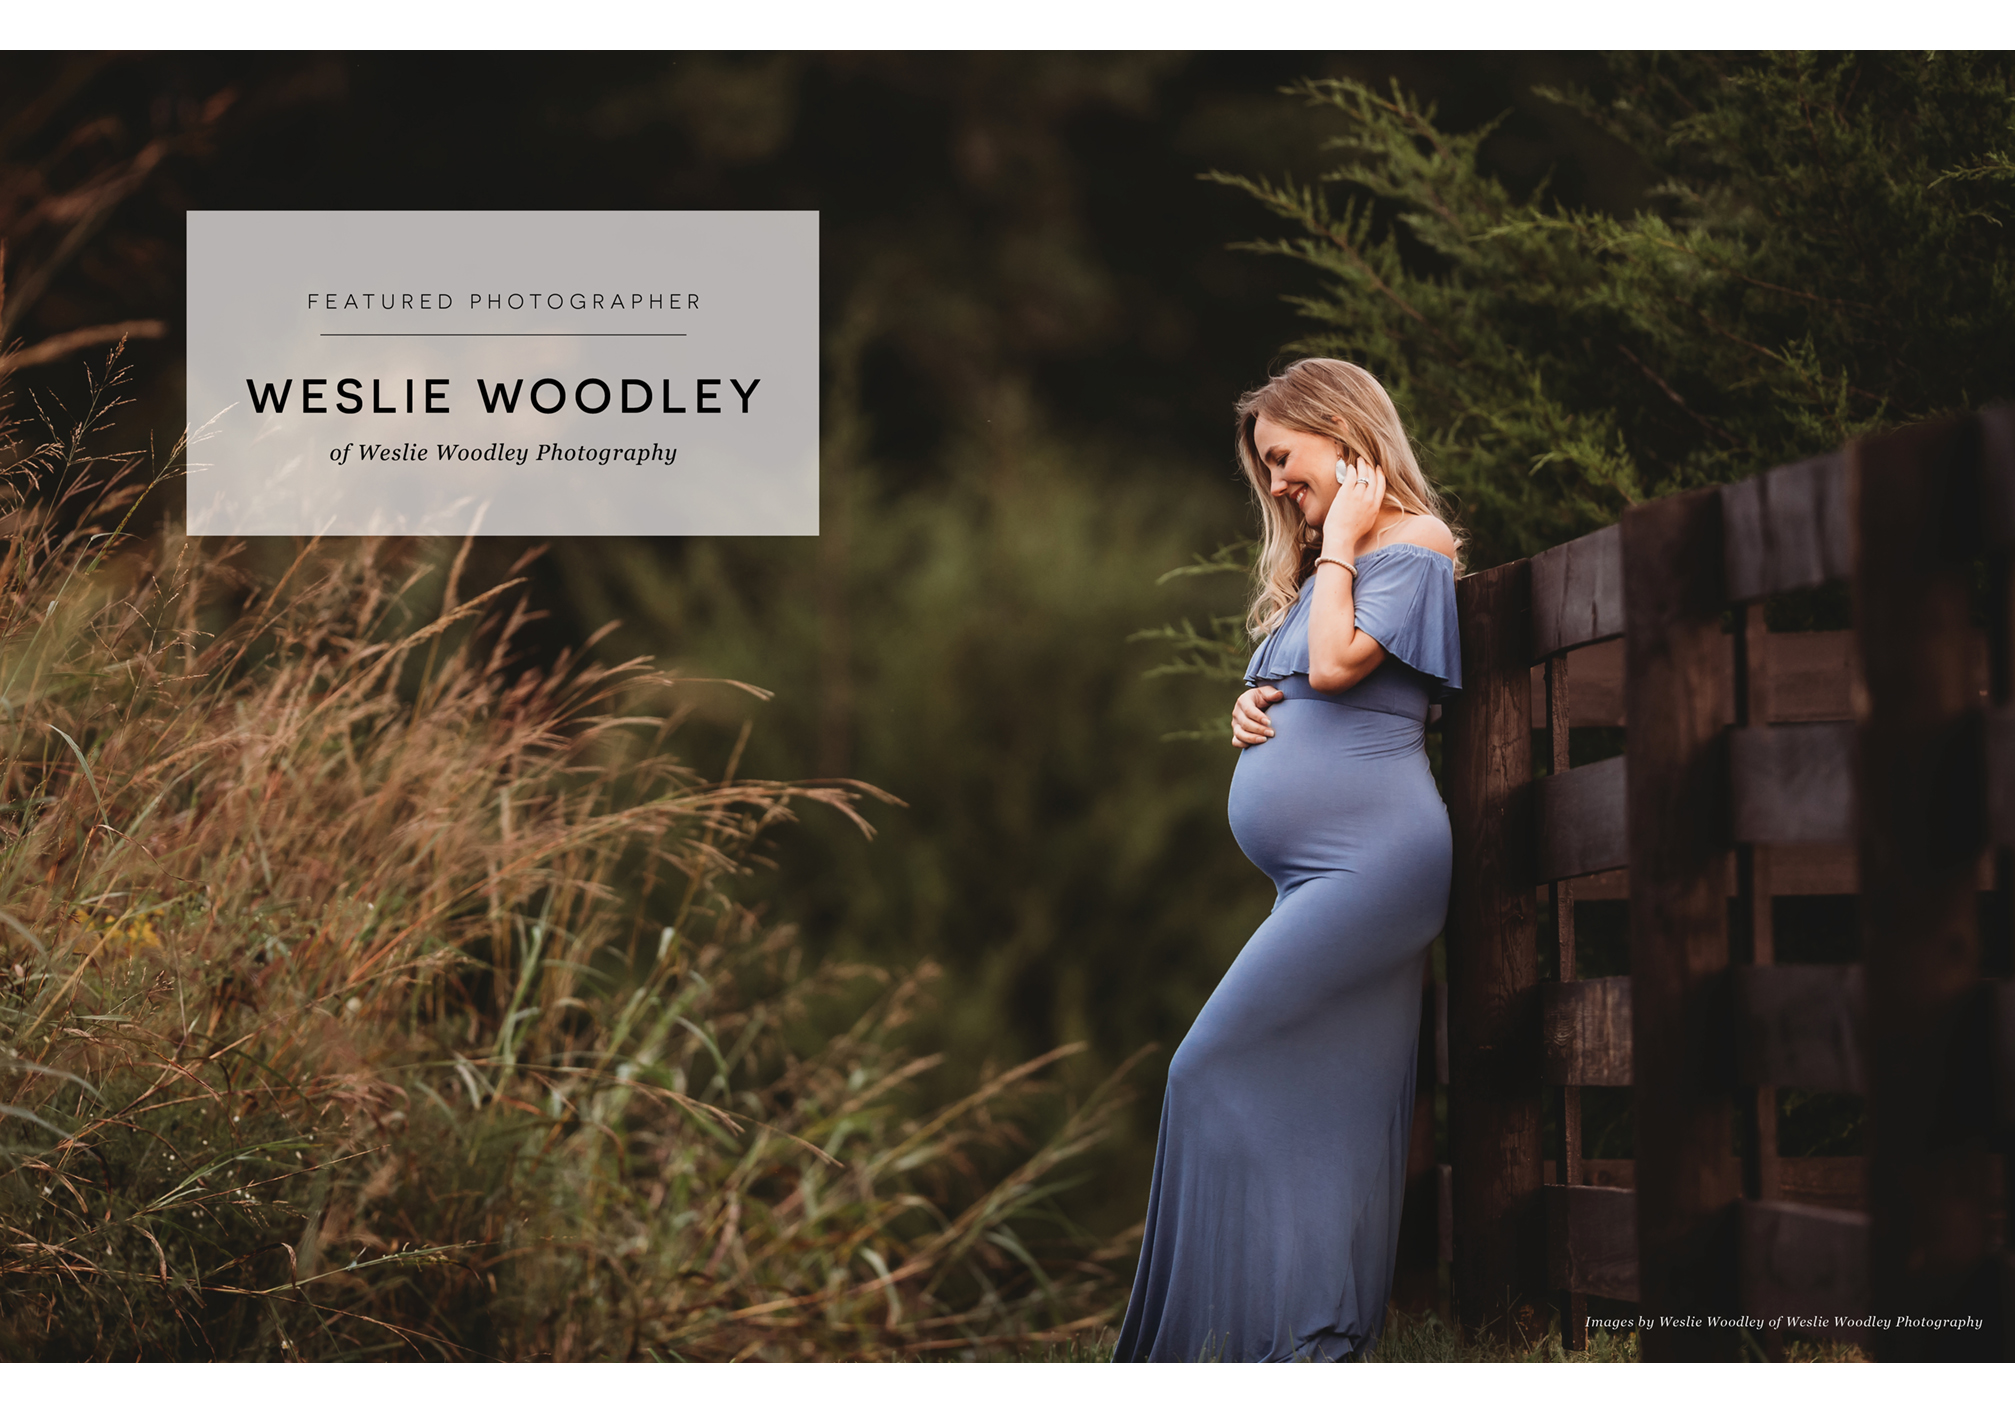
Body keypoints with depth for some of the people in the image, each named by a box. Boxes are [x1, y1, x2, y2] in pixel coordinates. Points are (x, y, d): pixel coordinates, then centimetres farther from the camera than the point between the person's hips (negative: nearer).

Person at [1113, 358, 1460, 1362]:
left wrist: (1337, 545, -4)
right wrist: (1249, 711, 8)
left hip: (1370, 860, -9)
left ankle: (1233, 1327, -11)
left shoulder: (1413, 544, -3)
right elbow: (1293, 694, 30)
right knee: (1337, 1103, 4)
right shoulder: (1321, 568, 24)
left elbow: (1336, 663, -16)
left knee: (1213, 1072, -13)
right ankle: (1325, 1331, 3)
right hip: (1322, 876, 9)